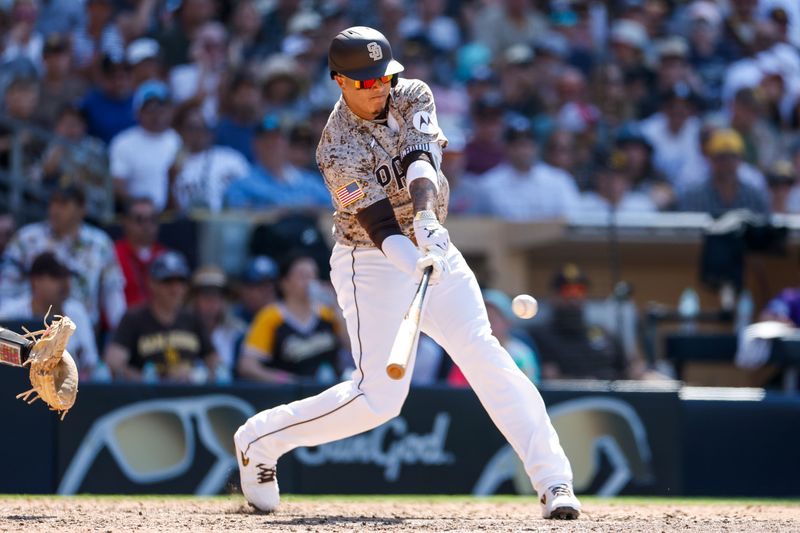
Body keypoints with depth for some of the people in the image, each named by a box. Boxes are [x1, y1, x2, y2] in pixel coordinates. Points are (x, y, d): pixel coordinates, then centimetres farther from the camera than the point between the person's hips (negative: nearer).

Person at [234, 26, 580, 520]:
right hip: (372, 264, -5)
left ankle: (553, 479, -16)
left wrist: (427, 218, -40)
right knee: (378, 396, -12)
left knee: (483, 354, -12)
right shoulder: (338, 151, -18)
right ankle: (260, 440, 7)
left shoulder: (413, 96, -3)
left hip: (432, 249, 5)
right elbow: (379, 225, -26)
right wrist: (416, 262, -46)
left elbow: (421, 161, -21)